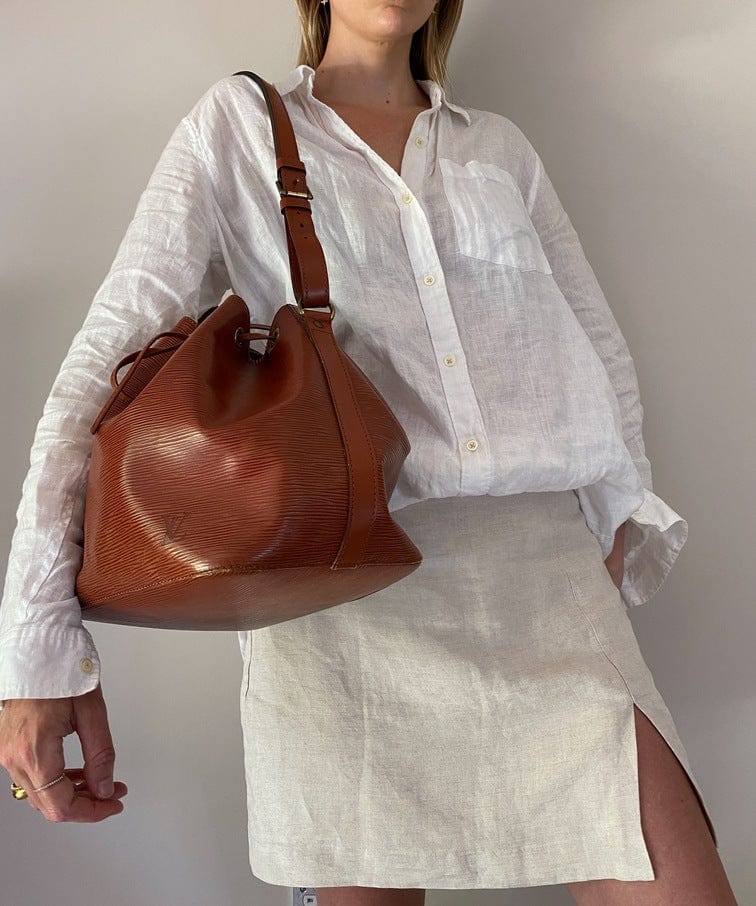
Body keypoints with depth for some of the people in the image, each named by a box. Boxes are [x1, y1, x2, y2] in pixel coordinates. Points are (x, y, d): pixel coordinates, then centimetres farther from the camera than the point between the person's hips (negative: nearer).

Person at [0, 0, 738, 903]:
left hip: (542, 567, 3)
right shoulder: (237, 125, 8)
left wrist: (621, 522, 6)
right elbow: (110, 351, -4)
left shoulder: (500, 148, 19)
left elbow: (599, 345, 20)